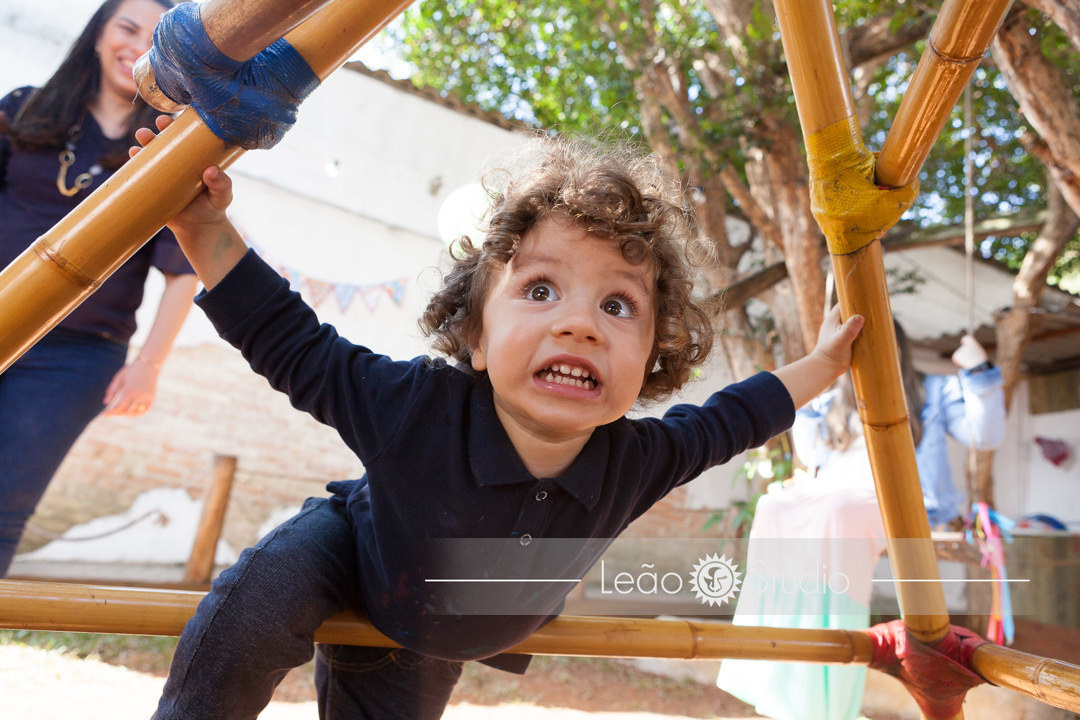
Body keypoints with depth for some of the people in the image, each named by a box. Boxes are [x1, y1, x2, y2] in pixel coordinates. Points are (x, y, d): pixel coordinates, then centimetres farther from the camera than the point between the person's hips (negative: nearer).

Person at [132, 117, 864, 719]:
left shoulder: (637, 460, -29)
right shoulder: (413, 406, -40)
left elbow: (723, 423, -9)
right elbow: (295, 347, -29)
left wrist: (820, 365, -1)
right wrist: (205, 228, -39)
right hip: (348, 551, -3)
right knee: (261, 598, -32)